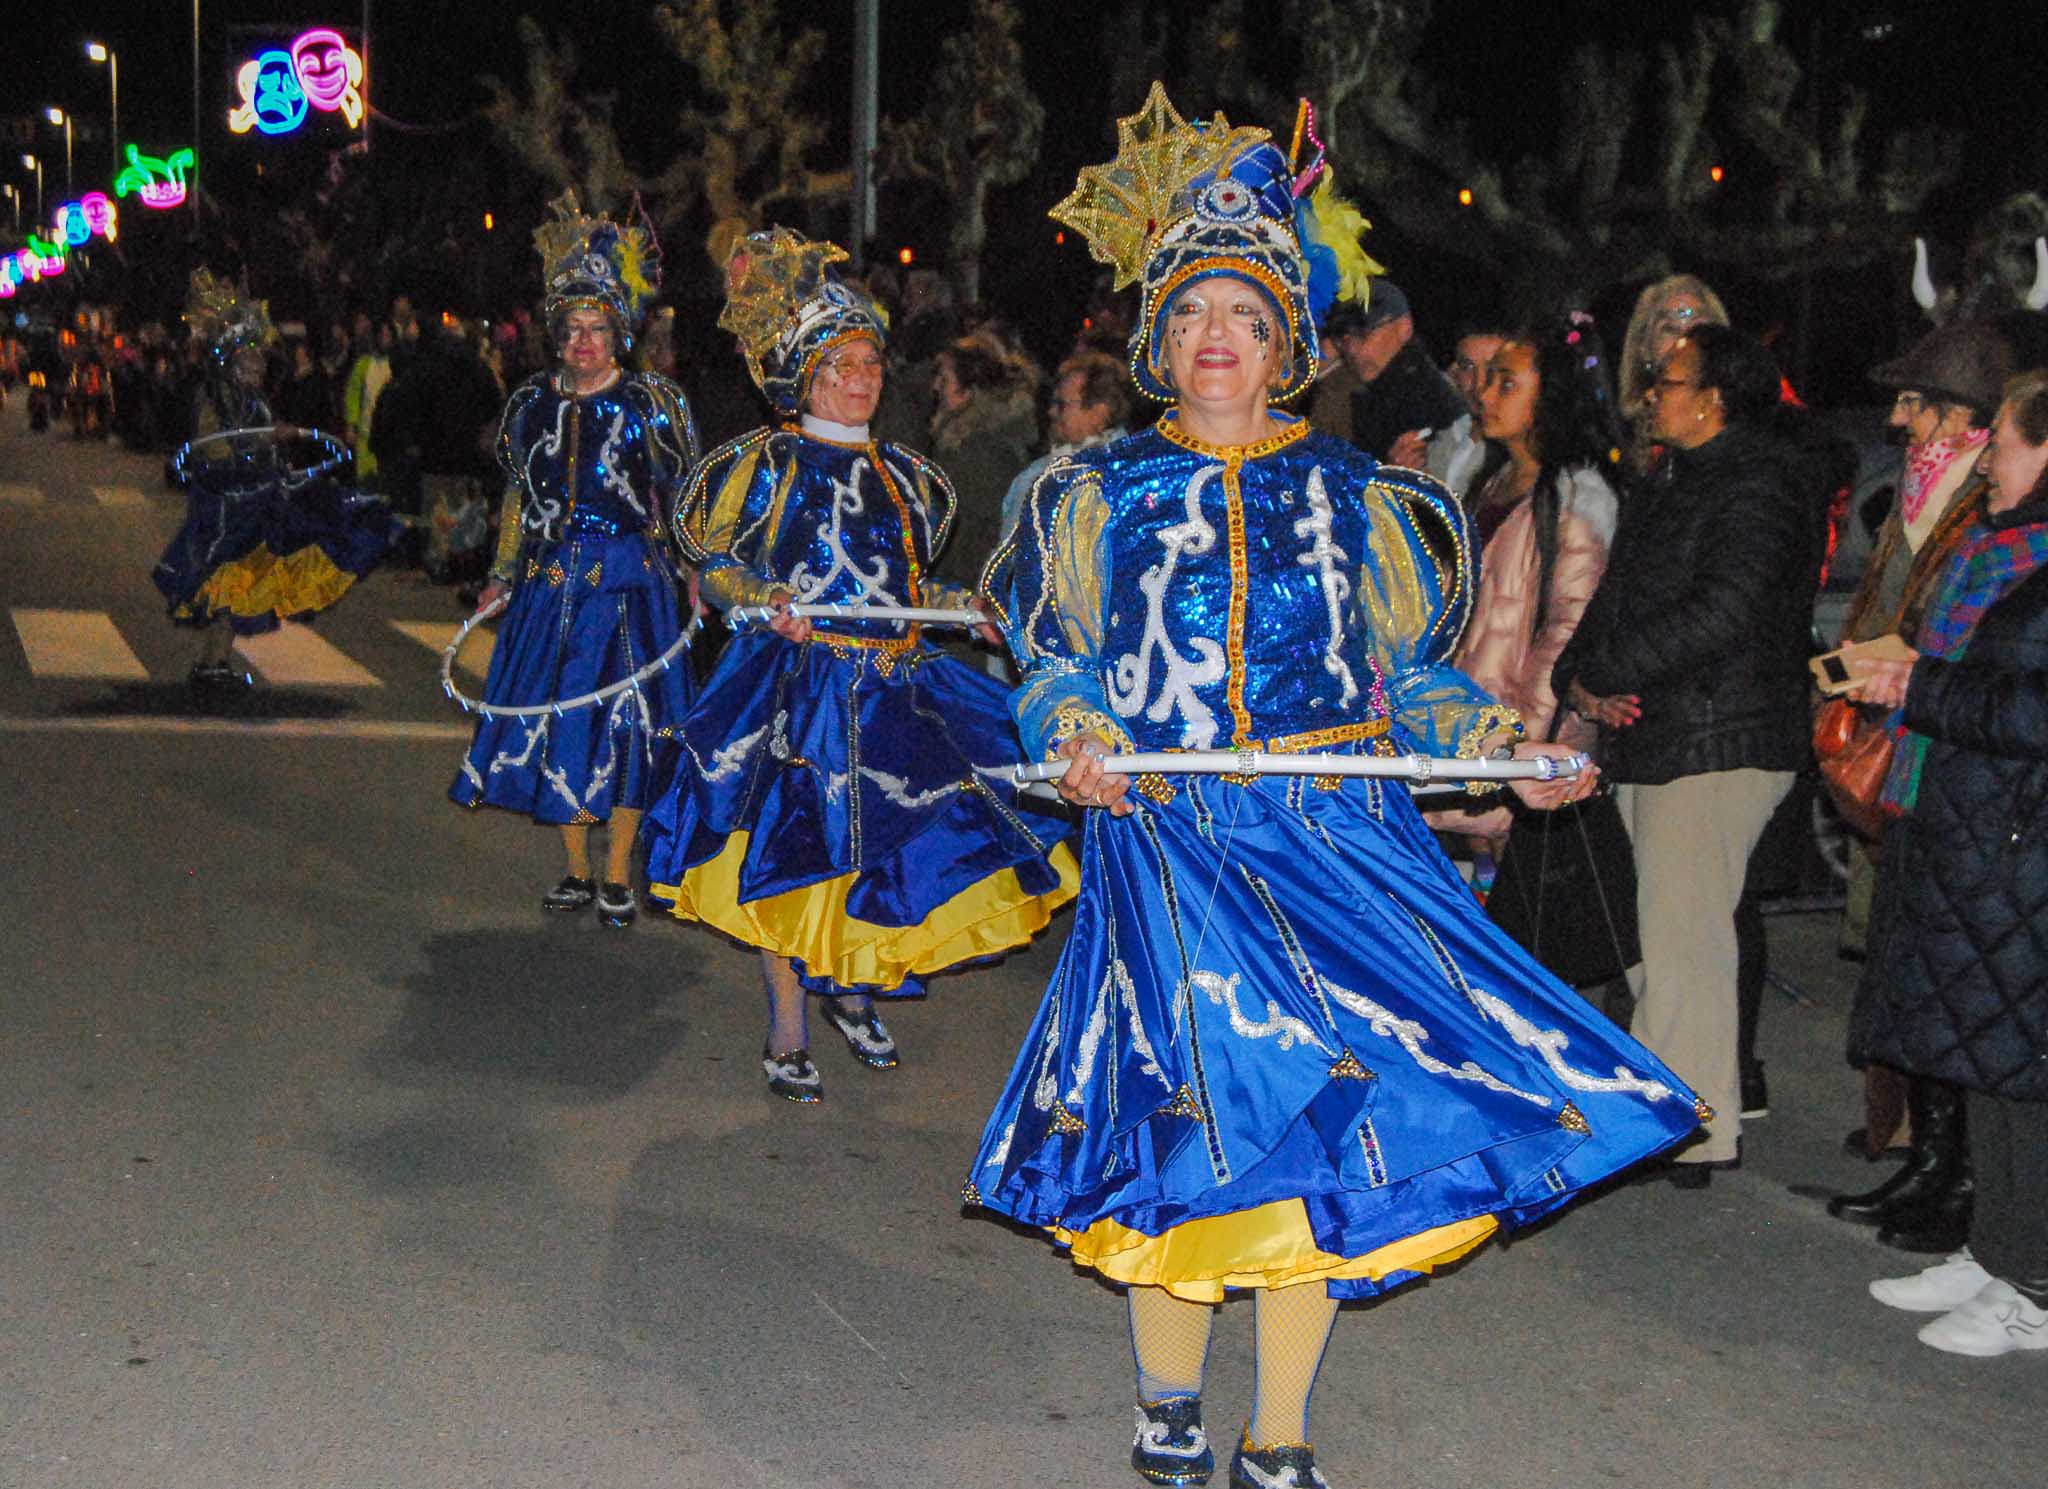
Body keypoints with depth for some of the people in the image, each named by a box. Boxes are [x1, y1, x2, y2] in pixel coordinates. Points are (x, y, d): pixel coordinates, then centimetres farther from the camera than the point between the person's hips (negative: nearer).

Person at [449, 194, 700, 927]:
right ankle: (576, 871, 20)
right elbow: (518, 497, 16)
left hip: (629, 584, -4)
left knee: (623, 725, -1)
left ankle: (617, 874, 11)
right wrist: (502, 579, 15)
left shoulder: (650, 404, -3)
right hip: (551, 584, 4)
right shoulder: (532, 404, 7)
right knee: (552, 725, 6)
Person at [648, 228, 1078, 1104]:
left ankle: (854, 991, 26)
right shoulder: (767, 464, -1)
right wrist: (765, 600, -19)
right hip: (798, 680, -5)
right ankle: (786, 1037, 10)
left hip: (893, 683, 5)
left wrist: (968, 606, 7)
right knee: (789, 849, -3)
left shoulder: (902, 474, 15)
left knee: (903, 843, 1)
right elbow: (712, 563, -2)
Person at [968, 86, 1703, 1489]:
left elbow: (1406, 677, 12)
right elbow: (1055, 666, 9)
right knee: (1182, 1121, 0)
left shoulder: (1352, 495, 9)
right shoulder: (1103, 493, 9)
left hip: (1336, 840, 1)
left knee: (1326, 1122, -2)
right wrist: (1079, 737, -11)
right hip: (1166, 846, 0)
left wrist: (1502, 740, -3)